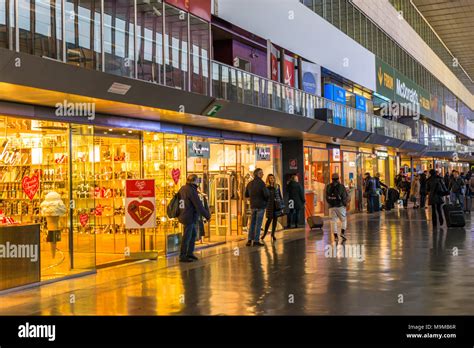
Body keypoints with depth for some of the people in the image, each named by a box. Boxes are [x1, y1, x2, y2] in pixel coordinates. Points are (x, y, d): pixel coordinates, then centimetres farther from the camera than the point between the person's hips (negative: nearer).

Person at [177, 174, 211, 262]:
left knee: (193, 234, 19)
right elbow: (199, 205, -18)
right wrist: (207, 215, -9)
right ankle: (182, 256, 5)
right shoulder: (191, 191, -19)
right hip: (189, 217, -10)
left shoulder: (183, 188, 9)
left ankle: (190, 253, 25)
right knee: (187, 236, -1)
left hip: (183, 215, 10)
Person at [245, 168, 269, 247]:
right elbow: (267, 194, -19)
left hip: (253, 206, 6)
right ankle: (256, 241, -1)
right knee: (258, 223, -2)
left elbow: (246, 195, 13)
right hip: (261, 205, -6)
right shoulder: (261, 183, -13)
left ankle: (250, 240, 10)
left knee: (252, 223, 12)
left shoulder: (249, 184, 7)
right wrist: (266, 200, 2)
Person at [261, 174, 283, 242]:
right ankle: (265, 233, 11)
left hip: (277, 205, 3)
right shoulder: (266, 187, -1)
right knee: (269, 219, -4)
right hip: (270, 205, -3)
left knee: (275, 219, 5)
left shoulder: (277, 186, 7)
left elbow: (280, 196, 10)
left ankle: (273, 234, 15)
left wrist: (282, 206, 7)